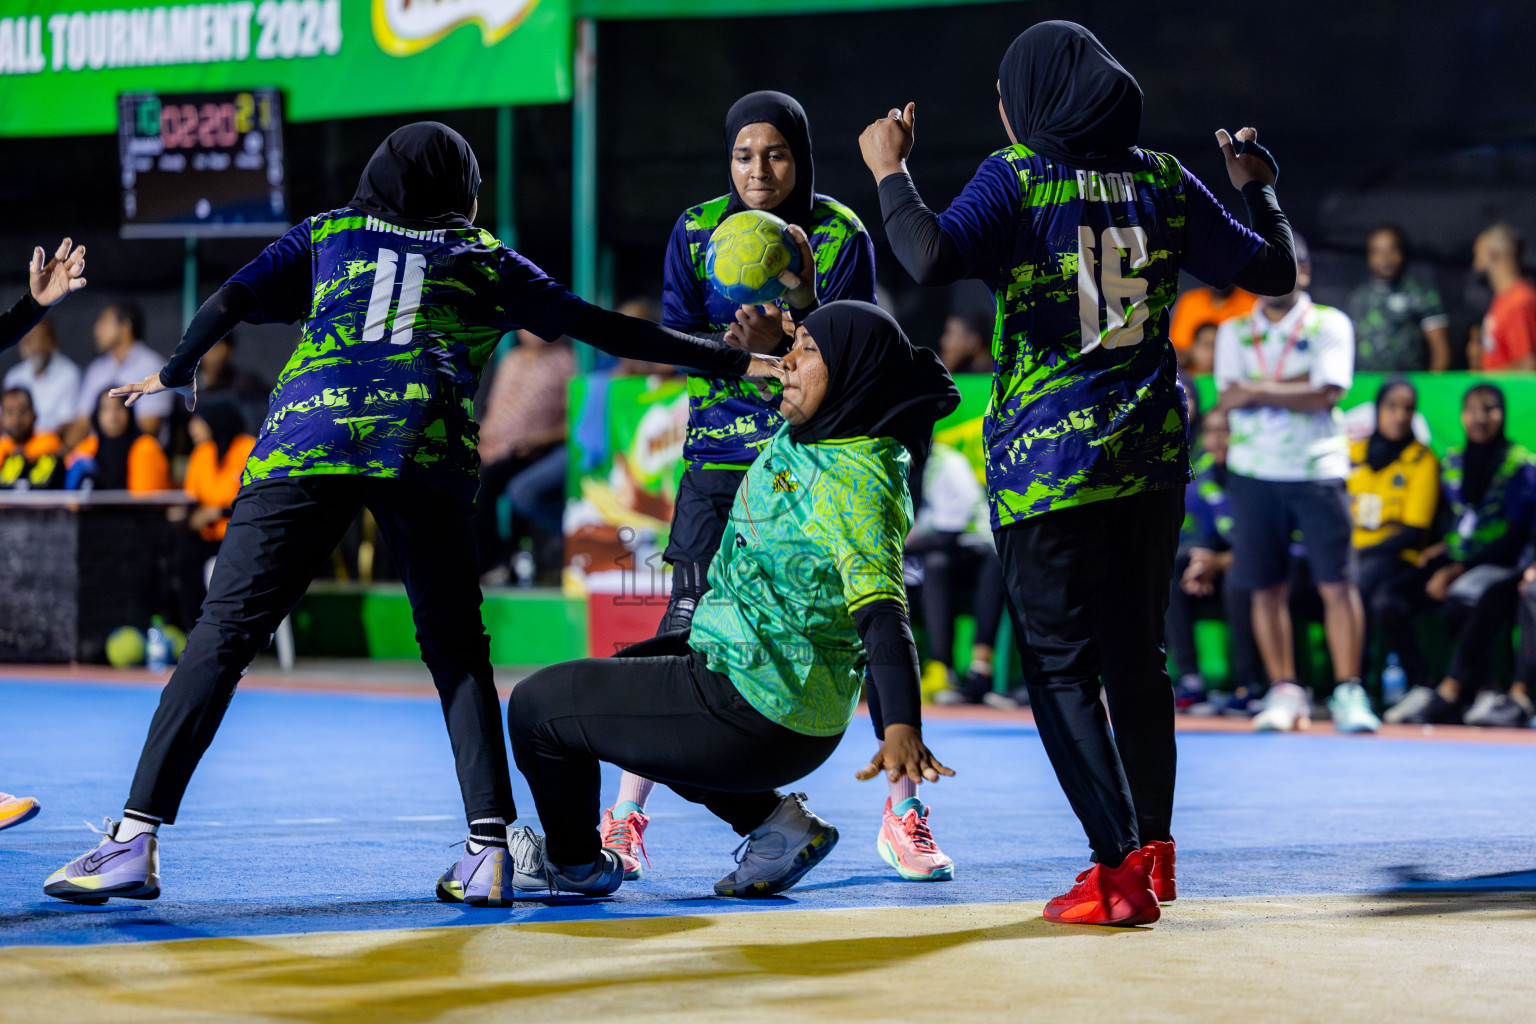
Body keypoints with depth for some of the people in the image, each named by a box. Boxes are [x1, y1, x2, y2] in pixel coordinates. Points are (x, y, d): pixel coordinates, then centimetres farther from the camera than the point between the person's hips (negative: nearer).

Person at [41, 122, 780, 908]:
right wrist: (737, 362, 30)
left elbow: (231, 301, 19)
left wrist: (174, 375, 37)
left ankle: (137, 839, -11)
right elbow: (604, 330, 25)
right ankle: (489, 848, -4)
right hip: (425, 454, 0)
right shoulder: (487, 261, 26)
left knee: (224, 632, -3)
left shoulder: (327, 233, 27)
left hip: (305, 437, 0)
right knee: (456, 650, 11)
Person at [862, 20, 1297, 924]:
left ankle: (1118, 867, -7)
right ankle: (1154, 847, 20)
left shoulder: (1016, 178, -6)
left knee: (1061, 665, 1)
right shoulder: (1164, 180, 6)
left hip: (1048, 459, -4)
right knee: (1137, 650, 17)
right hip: (1154, 451, 4)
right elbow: (1274, 272, 10)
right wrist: (1259, 187, 27)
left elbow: (932, 259, -23)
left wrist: (889, 171, -6)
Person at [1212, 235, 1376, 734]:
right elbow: (1230, 399, -3)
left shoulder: (1330, 324, 2)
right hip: (1254, 473, 2)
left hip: (1317, 470, -2)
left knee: (1337, 584, -7)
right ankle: (1283, 693, 10)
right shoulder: (1234, 332, 10)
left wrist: (1257, 391, -11)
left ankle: (1348, 692, -3)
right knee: (1267, 588, 2)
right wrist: (1296, 386, -11)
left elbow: (1325, 394, -11)